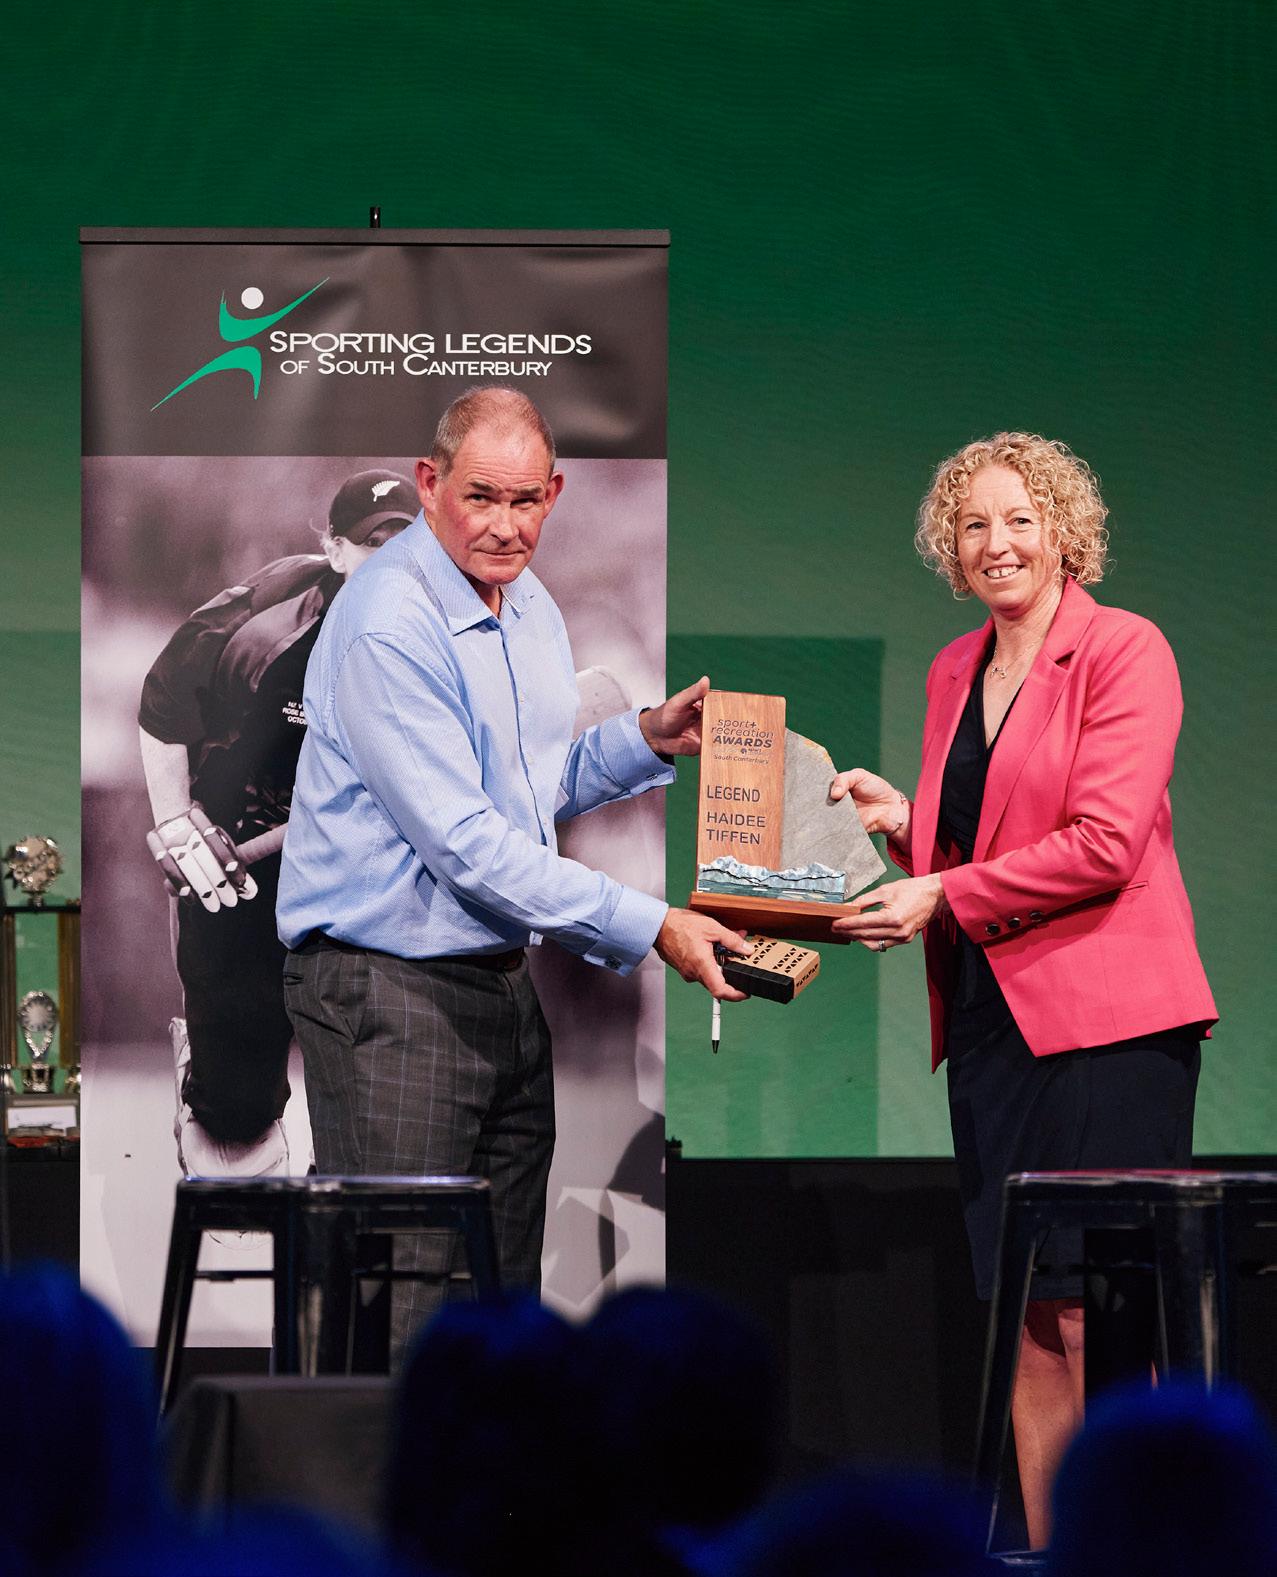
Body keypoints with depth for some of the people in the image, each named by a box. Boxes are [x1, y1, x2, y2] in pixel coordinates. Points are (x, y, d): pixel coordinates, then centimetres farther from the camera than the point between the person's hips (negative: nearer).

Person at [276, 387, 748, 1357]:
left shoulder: (532, 608, 11)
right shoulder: (388, 628, -18)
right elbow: (464, 843, -22)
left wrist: (647, 739, 6)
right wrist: (651, 928, -21)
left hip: (505, 981, 9)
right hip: (390, 987, -9)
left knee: (505, 1304, 11)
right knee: (400, 1317, -10)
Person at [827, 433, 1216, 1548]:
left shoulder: (1125, 650, -4)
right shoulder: (955, 672, 18)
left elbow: (1102, 845, -13)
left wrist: (943, 897, -12)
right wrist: (900, 820, 4)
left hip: (1105, 1019, -7)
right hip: (993, 1015, 7)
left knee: (1093, 1313, -11)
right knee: (1028, 1318, 5)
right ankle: (1046, 1549, 8)